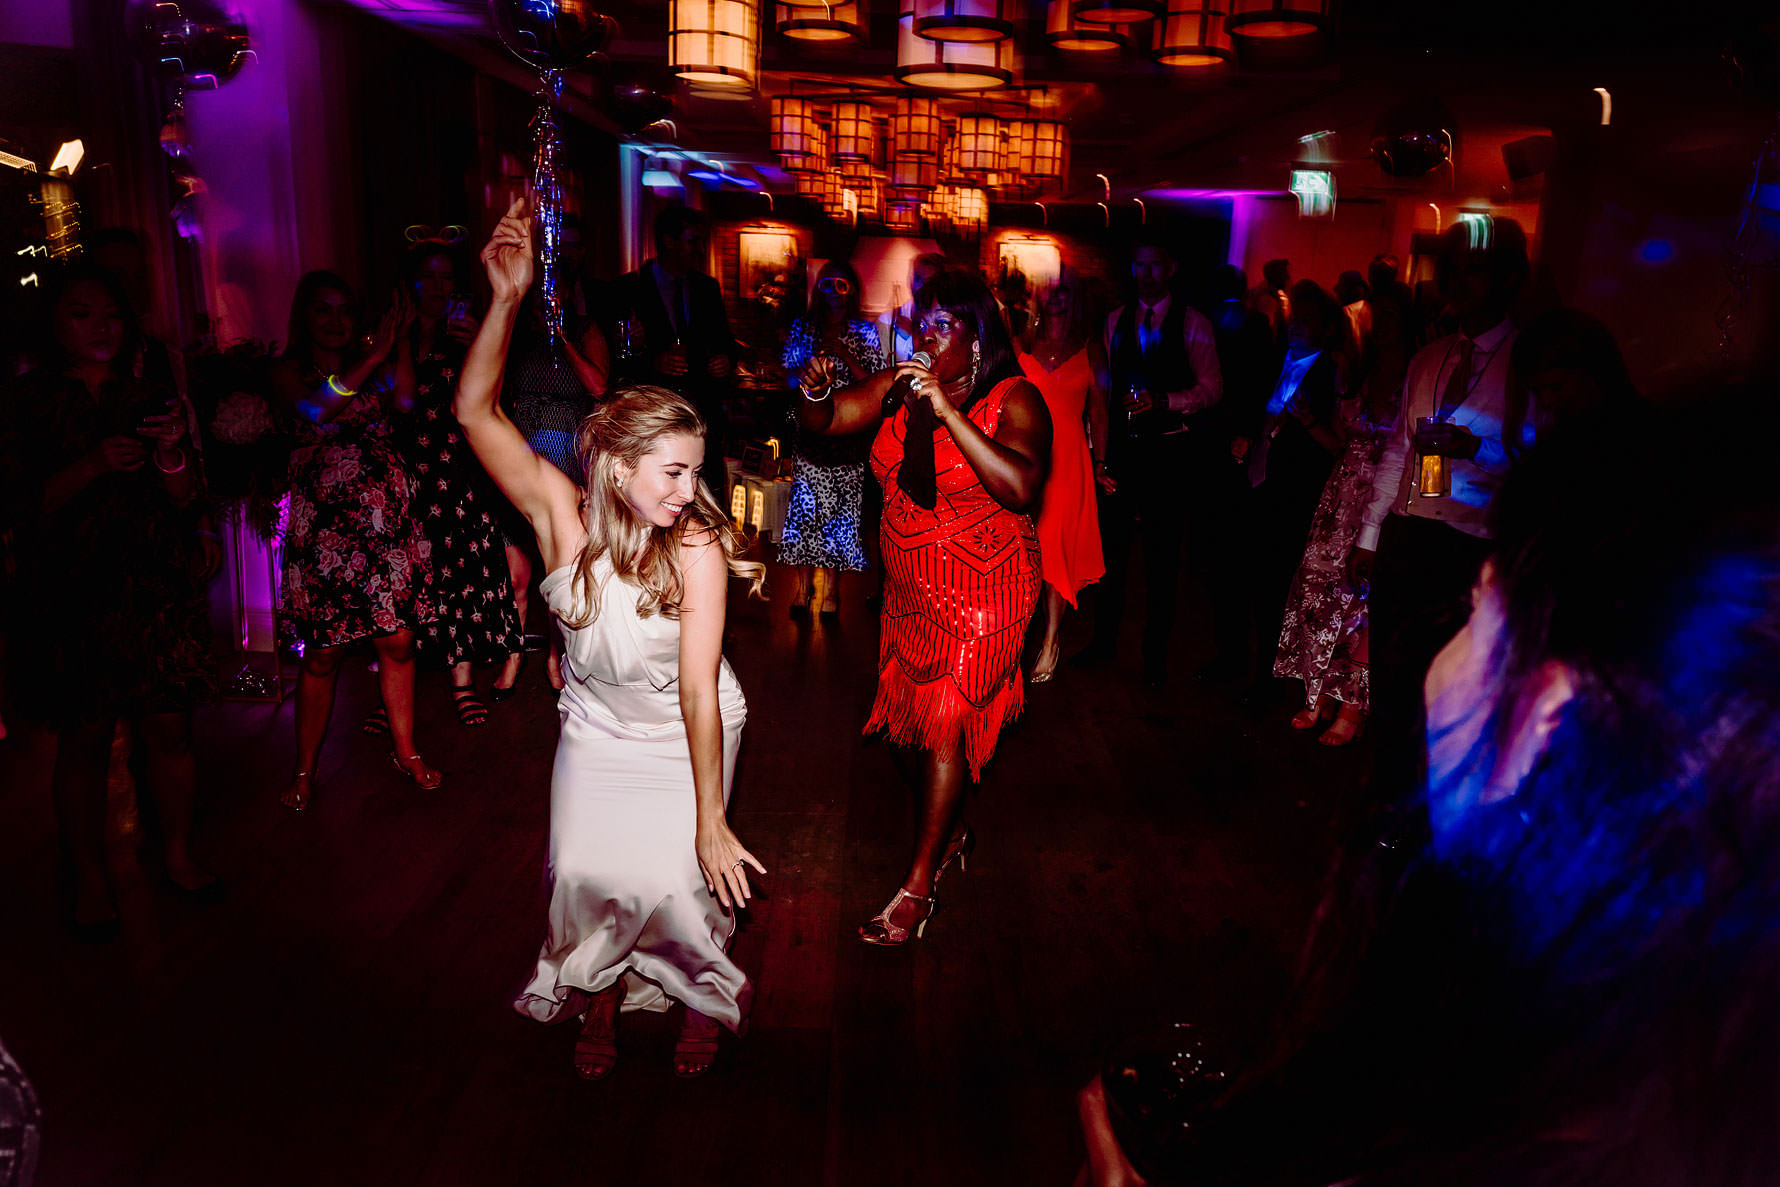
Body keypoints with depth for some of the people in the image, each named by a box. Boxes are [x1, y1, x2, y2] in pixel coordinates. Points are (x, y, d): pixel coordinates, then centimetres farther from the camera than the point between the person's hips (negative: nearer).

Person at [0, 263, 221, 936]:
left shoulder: (152, 401, 10)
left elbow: (188, 502, 7)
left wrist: (172, 453, -13)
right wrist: (93, 465, -20)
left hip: (160, 595, 2)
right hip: (72, 600, -2)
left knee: (169, 730, 4)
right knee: (84, 741, 4)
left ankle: (178, 855, 21)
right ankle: (88, 875, 20)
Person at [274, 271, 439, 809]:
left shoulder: (372, 368, 13)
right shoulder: (289, 371, 4)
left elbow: (405, 398, -6)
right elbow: (315, 408, -18)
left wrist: (401, 339, -9)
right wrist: (374, 356, -17)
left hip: (388, 518, 3)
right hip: (323, 523, -3)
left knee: (398, 641, 5)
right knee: (322, 653, 1)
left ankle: (405, 750, 21)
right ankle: (305, 769, 16)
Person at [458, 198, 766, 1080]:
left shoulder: (696, 547, -26)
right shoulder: (563, 513, -20)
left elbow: (700, 691, -26)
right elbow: (475, 412, -29)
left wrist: (710, 823, -26)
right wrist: (508, 297, -40)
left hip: (687, 736, -2)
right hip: (598, 729, 2)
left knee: (671, 883, -10)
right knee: (586, 877, -7)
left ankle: (702, 998, 23)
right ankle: (601, 1002, 25)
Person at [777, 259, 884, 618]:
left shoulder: (865, 331, 4)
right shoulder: (803, 328, 10)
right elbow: (790, 376, 8)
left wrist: (843, 354, -15)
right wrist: (812, 368, -12)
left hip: (848, 435, -1)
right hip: (810, 429, 1)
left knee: (838, 507, 0)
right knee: (805, 504, -2)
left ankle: (830, 587, 10)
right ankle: (804, 584, 9)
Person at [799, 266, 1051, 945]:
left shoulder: (1015, 400, -14)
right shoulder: (899, 387, 2)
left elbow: (1021, 487, -30)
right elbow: (823, 422, 2)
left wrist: (949, 412, -33)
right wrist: (816, 390, -22)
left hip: (982, 594, -6)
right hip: (911, 590, 6)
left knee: (946, 727, -2)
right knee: (931, 718, 16)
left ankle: (917, 887, 10)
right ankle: (953, 831, 41)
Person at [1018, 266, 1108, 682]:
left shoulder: (1090, 349, 8)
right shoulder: (1023, 346, 7)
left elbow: (1098, 414, 9)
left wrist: (1099, 464, 5)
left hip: (1068, 457, 0)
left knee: (1057, 546, -1)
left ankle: (1050, 641, 9)